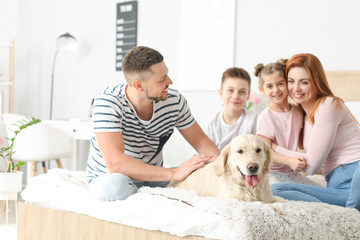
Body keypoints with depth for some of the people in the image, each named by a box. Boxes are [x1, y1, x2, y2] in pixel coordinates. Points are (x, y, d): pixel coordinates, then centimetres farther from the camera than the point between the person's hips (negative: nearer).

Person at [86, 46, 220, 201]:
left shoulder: (174, 101, -9)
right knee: (115, 185, -40)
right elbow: (114, 162, -36)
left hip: (152, 177, 5)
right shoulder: (107, 104, -25)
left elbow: (200, 140, 3)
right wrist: (174, 174, -38)